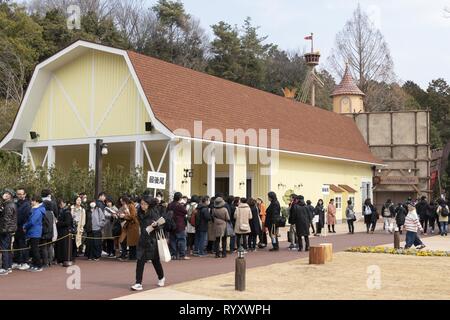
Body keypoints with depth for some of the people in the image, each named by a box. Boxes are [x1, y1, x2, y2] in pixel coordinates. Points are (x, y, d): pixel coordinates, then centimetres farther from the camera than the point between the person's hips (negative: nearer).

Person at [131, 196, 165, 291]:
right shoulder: (140, 213, 2)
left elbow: (160, 227, -17)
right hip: (143, 239, 4)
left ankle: (161, 278, 36)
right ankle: (138, 283, 3)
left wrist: (155, 225, -34)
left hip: (152, 240, -4)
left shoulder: (154, 213, -13)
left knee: (155, 260, 11)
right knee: (140, 261, -4)